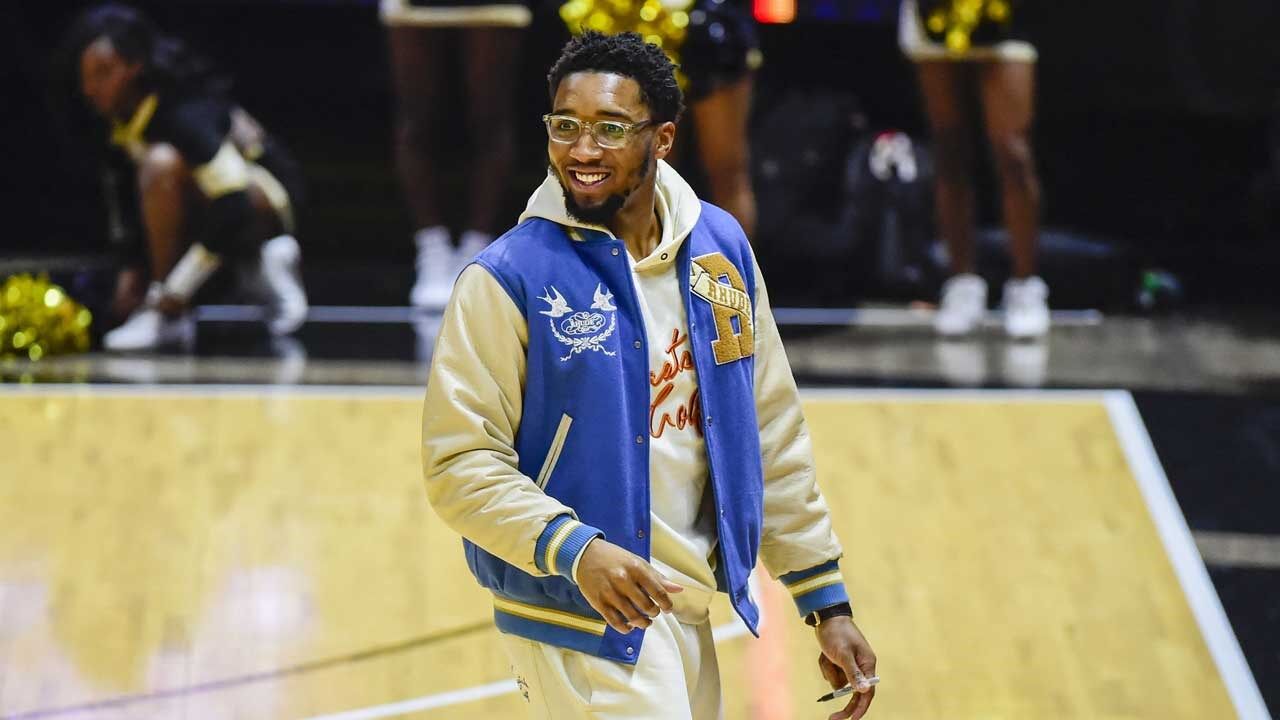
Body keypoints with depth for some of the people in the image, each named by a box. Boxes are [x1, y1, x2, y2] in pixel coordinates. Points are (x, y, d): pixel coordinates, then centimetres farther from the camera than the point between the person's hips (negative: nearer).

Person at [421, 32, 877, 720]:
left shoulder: (721, 247, 4)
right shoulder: (506, 279, -12)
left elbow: (773, 432, 10)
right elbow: (460, 463, -14)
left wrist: (827, 604, 9)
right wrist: (574, 549, -29)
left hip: (687, 615, 6)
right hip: (581, 624, -6)